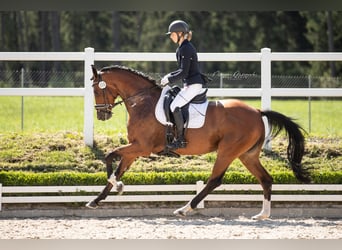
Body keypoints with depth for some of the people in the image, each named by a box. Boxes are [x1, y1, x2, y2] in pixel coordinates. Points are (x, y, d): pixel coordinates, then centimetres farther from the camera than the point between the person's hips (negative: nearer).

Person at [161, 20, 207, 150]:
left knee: (175, 106, -19)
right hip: (190, 84, 11)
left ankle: (180, 139, -20)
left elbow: (184, 72, -20)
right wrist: (170, 75, 12)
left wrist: (169, 79, -12)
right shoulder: (182, 48, 15)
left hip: (193, 85, -11)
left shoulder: (186, 49, -16)